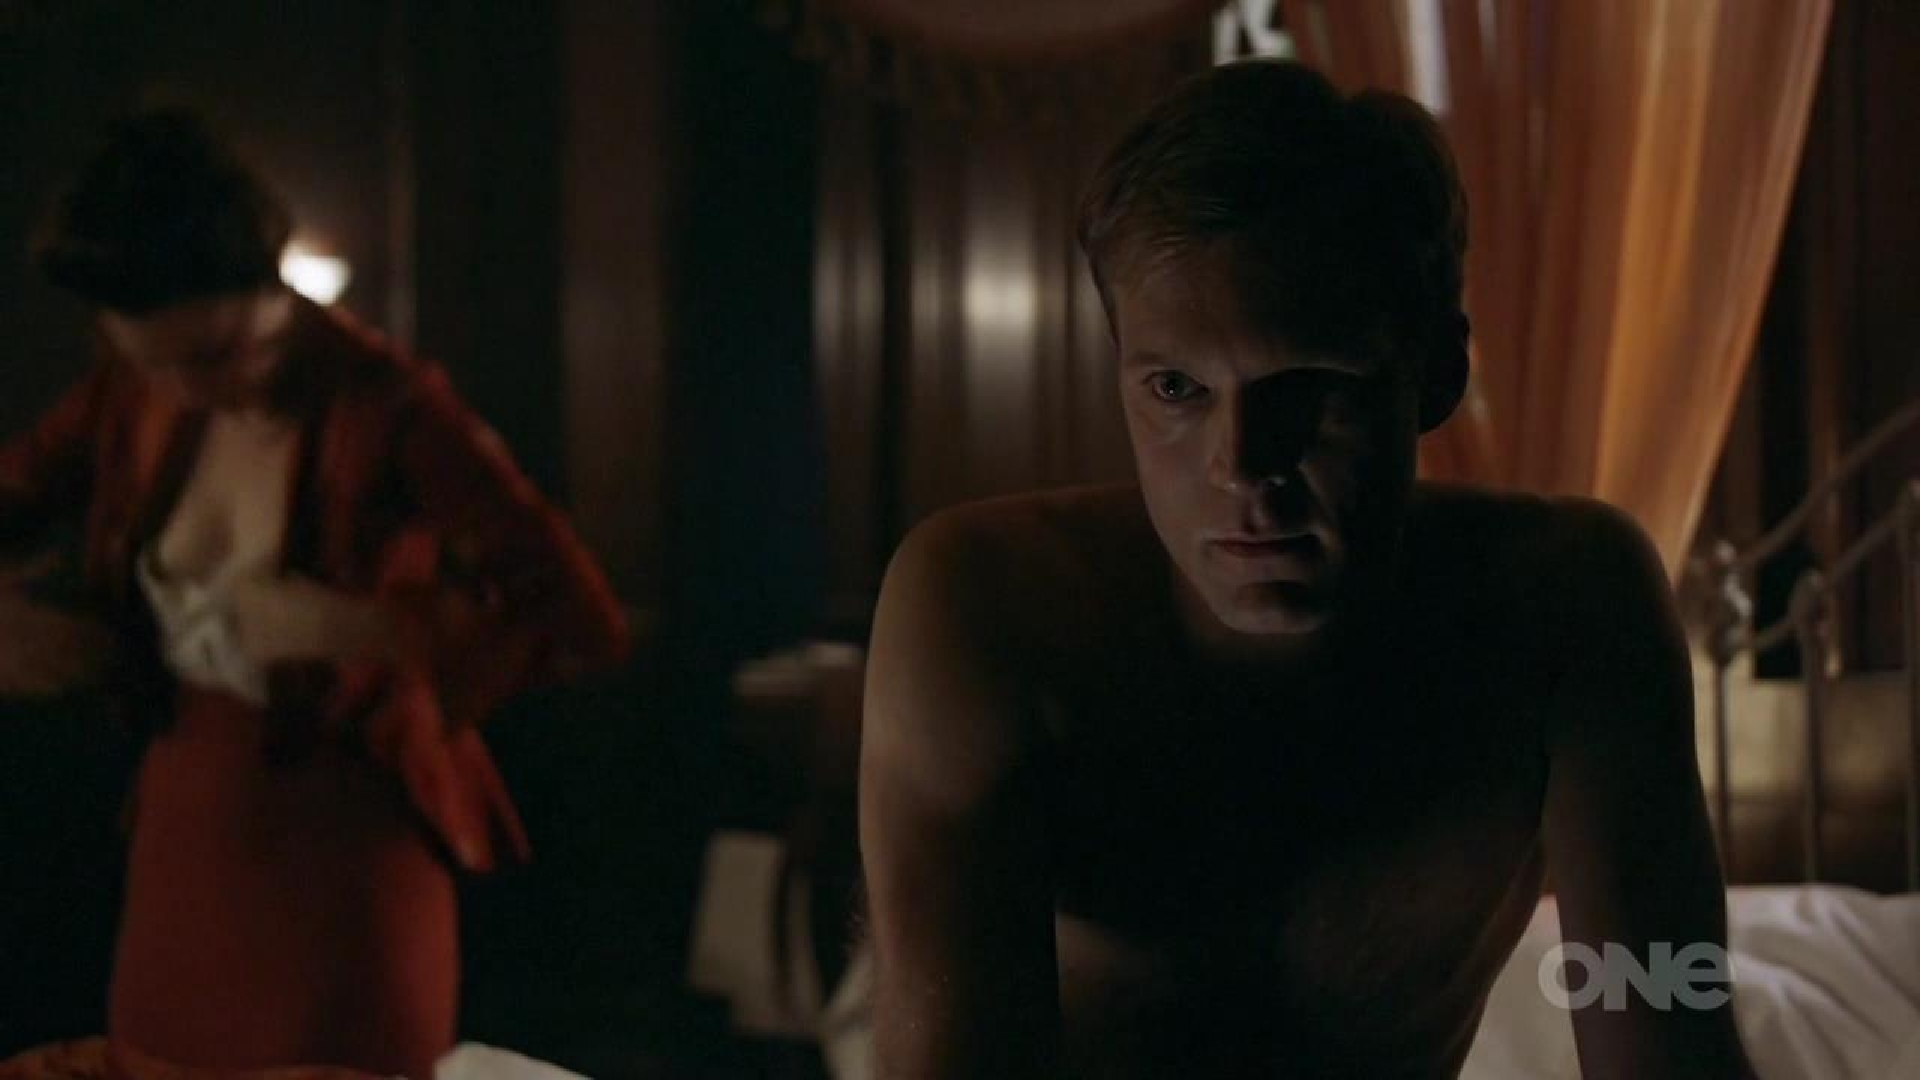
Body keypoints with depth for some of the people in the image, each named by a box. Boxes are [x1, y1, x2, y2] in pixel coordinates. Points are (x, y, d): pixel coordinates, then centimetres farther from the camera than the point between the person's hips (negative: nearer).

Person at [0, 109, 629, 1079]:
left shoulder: (386, 409, -19)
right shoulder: (133, 395, -2)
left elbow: (583, 621, -25)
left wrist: (354, 629, -30)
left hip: (344, 847, -6)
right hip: (180, 835, 6)